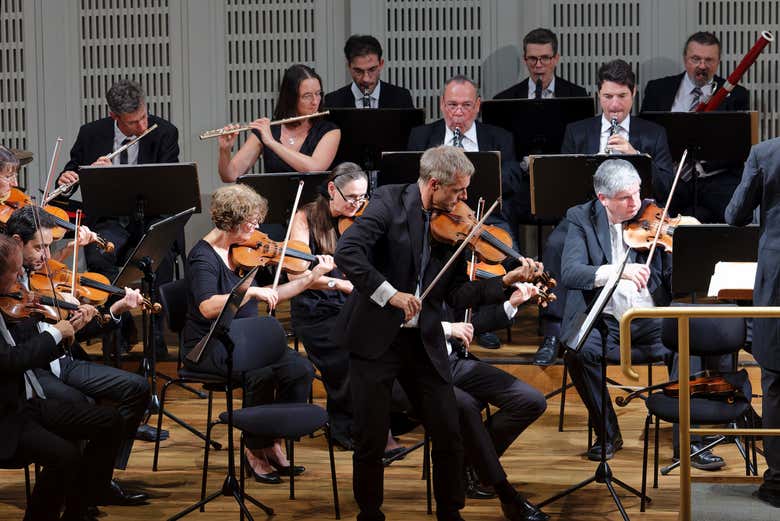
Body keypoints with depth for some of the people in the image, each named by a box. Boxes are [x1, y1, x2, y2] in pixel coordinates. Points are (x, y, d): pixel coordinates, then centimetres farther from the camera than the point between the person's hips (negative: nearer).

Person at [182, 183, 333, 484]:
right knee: (262, 372, -31)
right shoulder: (203, 256, -13)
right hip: (207, 347, -7)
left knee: (301, 369, -17)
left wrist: (313, 277, 9)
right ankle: (255, 450, -11)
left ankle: (271, 442, -4)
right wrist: (251, 291, -31)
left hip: (245, 342, 7)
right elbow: (207, 307, -27)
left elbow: (271, 296, 15)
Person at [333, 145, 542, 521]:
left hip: (423, 342, 4)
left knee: (449, 435, 4)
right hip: (375, 336, -4)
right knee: (371, 440, 0)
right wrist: (390, 294, -26)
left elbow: (455, 295, 3)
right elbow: (347, 252, -21)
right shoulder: (390, 201, -8)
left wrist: (507, 281, -8)